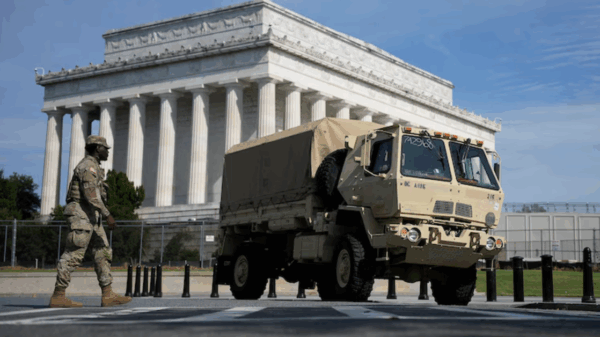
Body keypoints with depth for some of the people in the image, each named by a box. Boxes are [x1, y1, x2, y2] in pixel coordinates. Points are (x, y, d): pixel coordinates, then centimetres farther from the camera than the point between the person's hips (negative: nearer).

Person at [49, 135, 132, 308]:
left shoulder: (92, 167, 22)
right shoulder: (88, 165, -11)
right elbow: (91, 194, -22)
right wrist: (108, 215, -26)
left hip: (90, 217, 10)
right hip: (82, 214, -10)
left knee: (103, 253, 3)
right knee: (73, 256, -8)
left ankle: (108, 295, 0)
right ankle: (58, 296, -5)